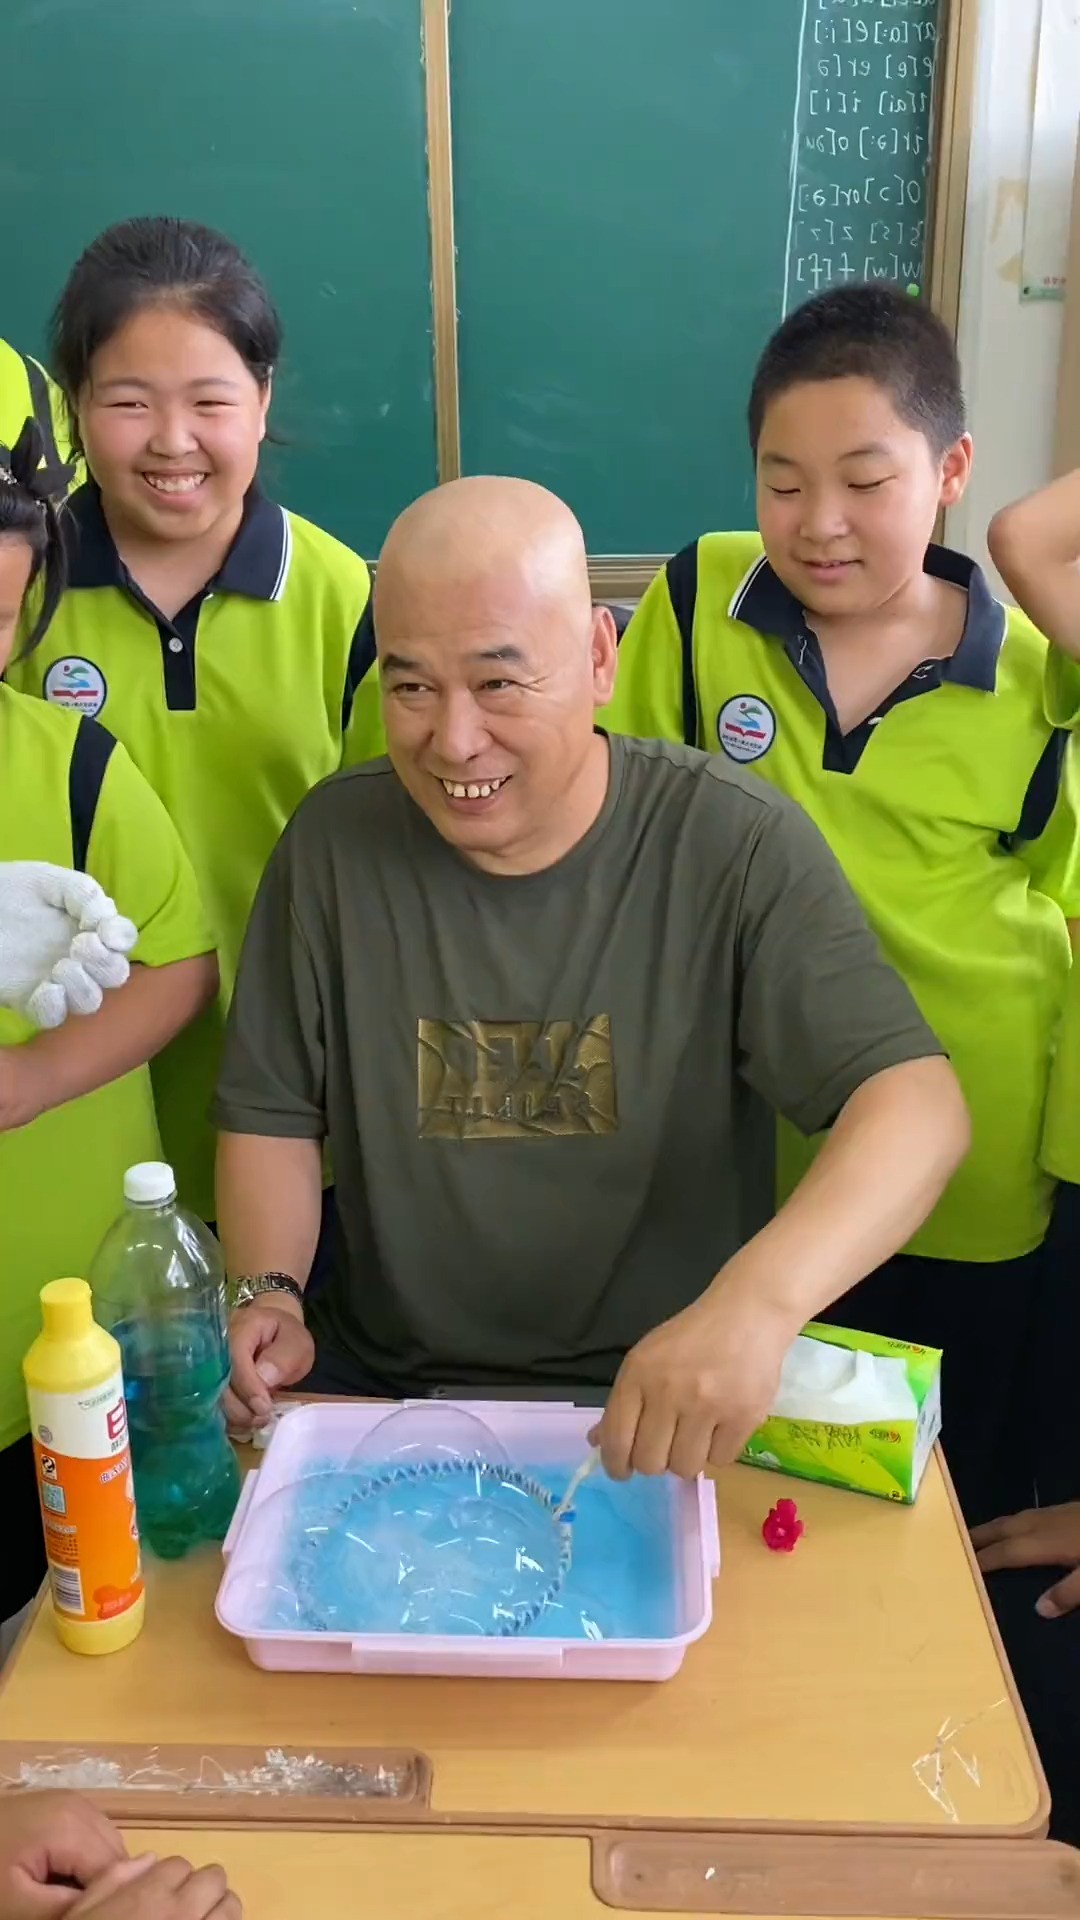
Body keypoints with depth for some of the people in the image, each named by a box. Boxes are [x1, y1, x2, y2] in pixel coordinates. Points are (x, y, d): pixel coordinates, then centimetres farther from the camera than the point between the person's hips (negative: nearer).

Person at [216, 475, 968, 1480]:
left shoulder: (736, 846, -12)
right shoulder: (333, 840, -2)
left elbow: (916, 1101, -21)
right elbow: (271, 1113, 6)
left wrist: (759, 1300, -39)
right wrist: (267, 1295, -12)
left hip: (664, 1406, -2)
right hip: (378, 1385, 3)